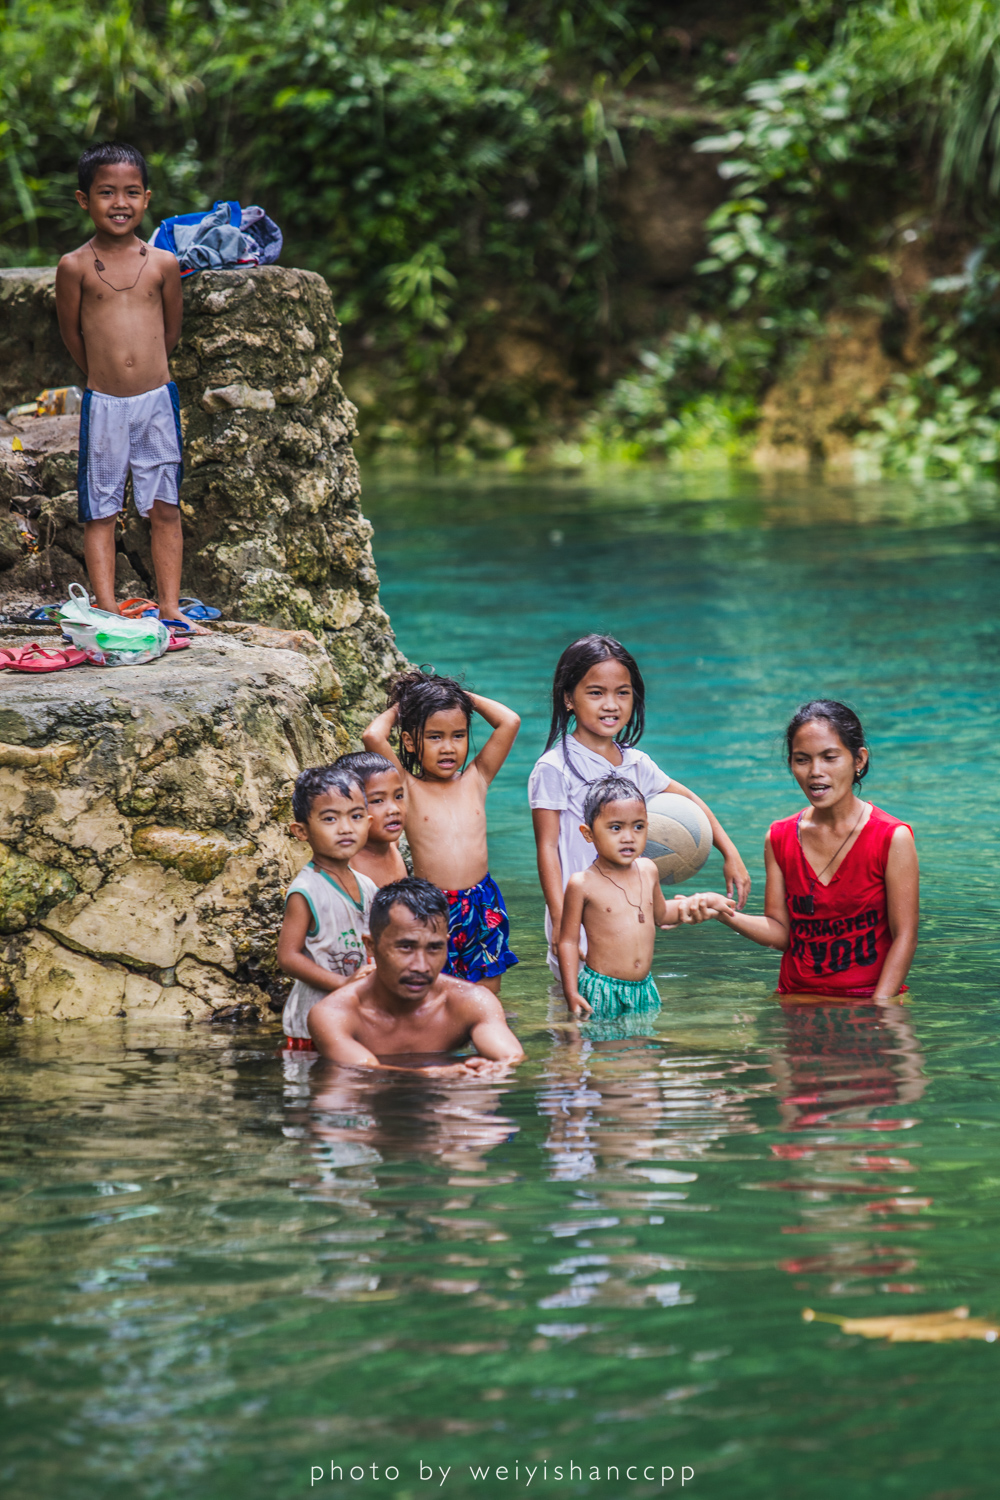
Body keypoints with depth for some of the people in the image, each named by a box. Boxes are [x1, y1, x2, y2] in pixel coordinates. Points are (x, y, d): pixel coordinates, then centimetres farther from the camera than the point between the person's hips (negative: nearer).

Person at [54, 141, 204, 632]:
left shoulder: (163, 264, 0)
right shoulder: (75, 267, -5)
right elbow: (72, 334, 4)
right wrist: (107, 376, 11)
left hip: (157, 399, 2)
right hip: (102, 404, -2)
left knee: (164, 508, 5)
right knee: (100, 512, 2)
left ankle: (169, 607, 11)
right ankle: (108, 612, 5)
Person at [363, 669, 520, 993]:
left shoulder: (475, 780, 7)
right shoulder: (408, 788, -1)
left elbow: (510, 722, 3)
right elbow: (373, 736, -14)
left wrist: (467, 698, 14)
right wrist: (396, 709, 5)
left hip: (482, 906, 3)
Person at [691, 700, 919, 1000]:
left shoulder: (893, 838, -5)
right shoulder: (779, 839, 8)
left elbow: (904, 938, -5)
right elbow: (780, 932, 7)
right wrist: (726, 915, -11)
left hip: (867, 1000, -3)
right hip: (796, 1001, 3)